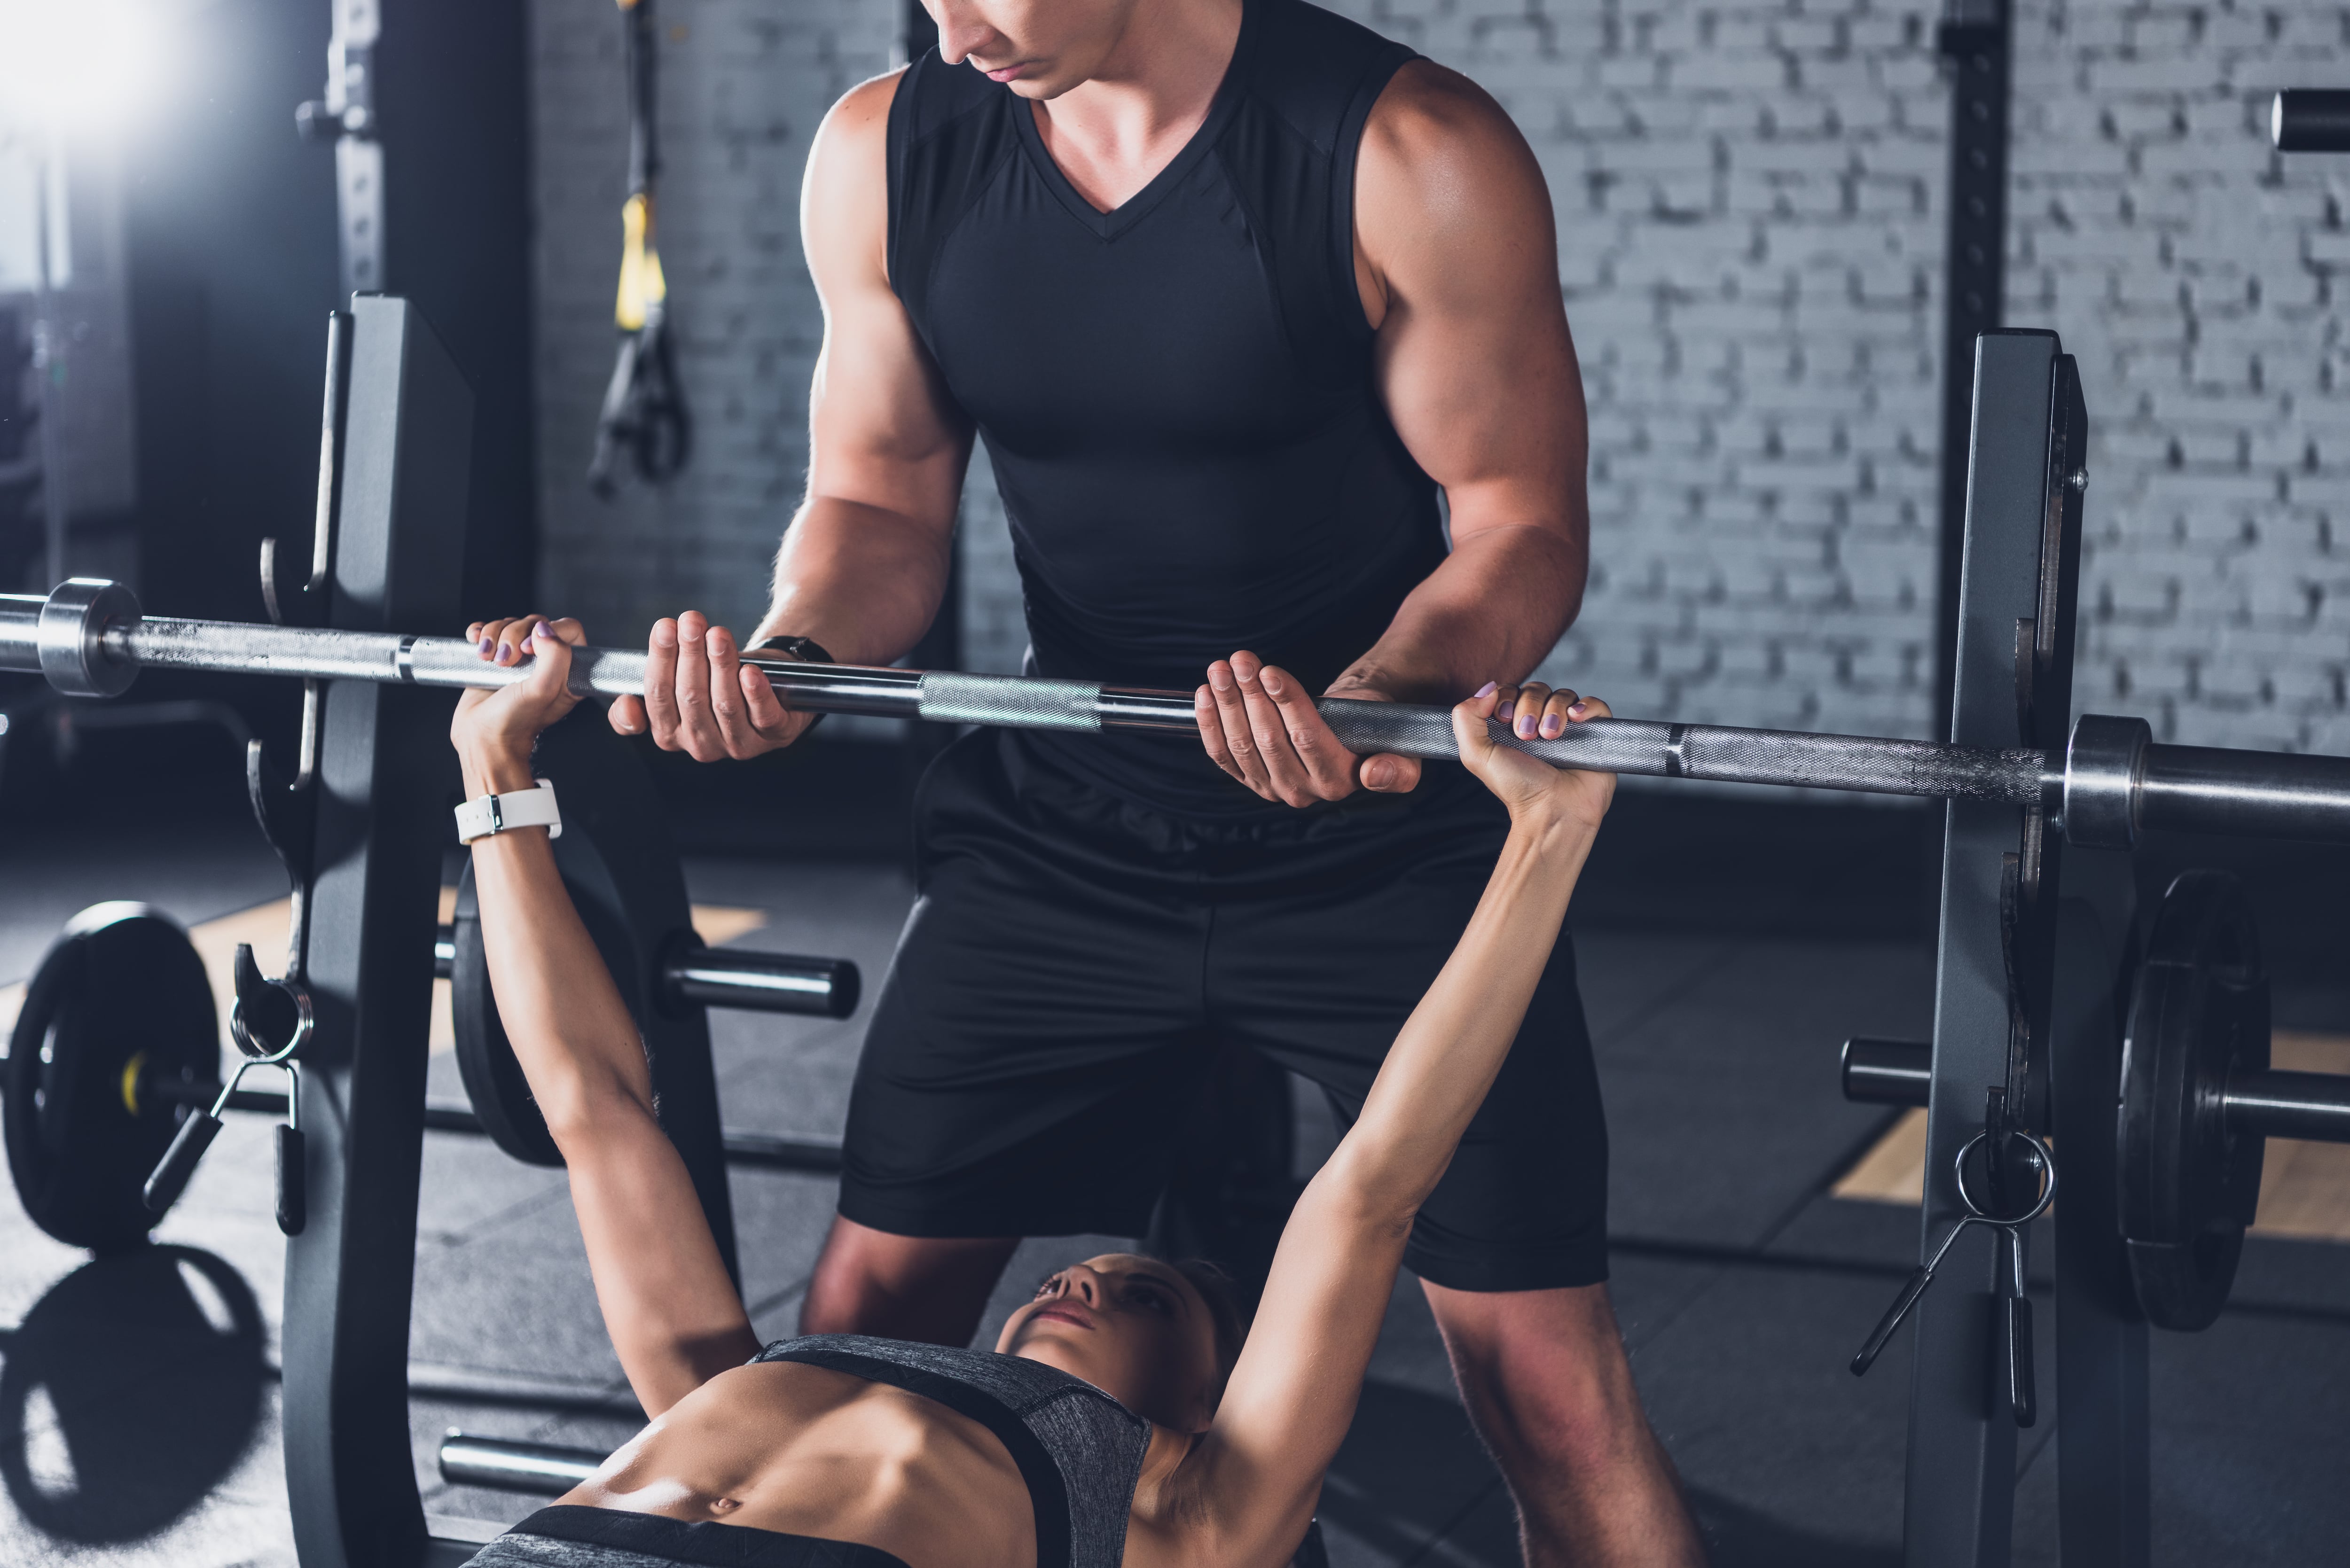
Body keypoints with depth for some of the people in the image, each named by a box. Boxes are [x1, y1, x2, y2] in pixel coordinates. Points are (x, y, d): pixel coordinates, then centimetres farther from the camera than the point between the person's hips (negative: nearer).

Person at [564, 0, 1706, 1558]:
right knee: (868, 1312, 6)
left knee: (1546, 1376, -7)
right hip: (1065, 830, 4)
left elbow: (1522, 523, -12)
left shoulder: (1404, 159, -17)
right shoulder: (888, 154, -3)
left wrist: (1377, 701, -32)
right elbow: (884, 497, 6)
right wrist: (793, 653, -16)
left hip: (1390, 839, -4)